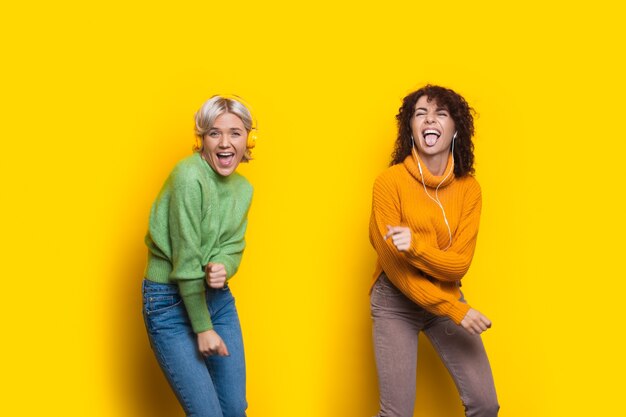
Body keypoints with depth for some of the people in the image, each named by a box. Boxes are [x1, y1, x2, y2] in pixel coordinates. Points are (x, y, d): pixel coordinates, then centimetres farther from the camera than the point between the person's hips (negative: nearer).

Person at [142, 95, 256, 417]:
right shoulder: (190, 176, -20)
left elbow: (233, 246, 6)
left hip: (218, 298, 7)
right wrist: (203, 328, -16)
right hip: (172, 302, -7)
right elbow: (186, 259, -20)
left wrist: (224, 268, -20)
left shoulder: (243, 187, 3)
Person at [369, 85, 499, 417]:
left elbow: (459, 264, -10)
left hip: (446, 297, 3)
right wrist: (454, 310, -16)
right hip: (395, 301, -3)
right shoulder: (389, 181, -14)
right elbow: (394, 266, -14)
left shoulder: (469, 188, -4)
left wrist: (415, 244, -30)